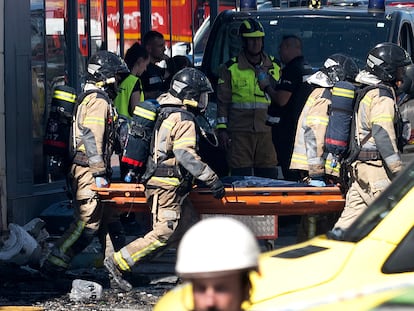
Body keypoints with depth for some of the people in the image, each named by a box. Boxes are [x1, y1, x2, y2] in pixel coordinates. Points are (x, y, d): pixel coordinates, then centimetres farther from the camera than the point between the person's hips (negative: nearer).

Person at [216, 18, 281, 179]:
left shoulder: (275, 67, 13)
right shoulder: (230, 68, 4)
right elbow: (222, 101, 4)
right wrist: (222, 129, -4)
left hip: (267, 133, 3)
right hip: (240, 133, -3)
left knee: (269, 176, 1)